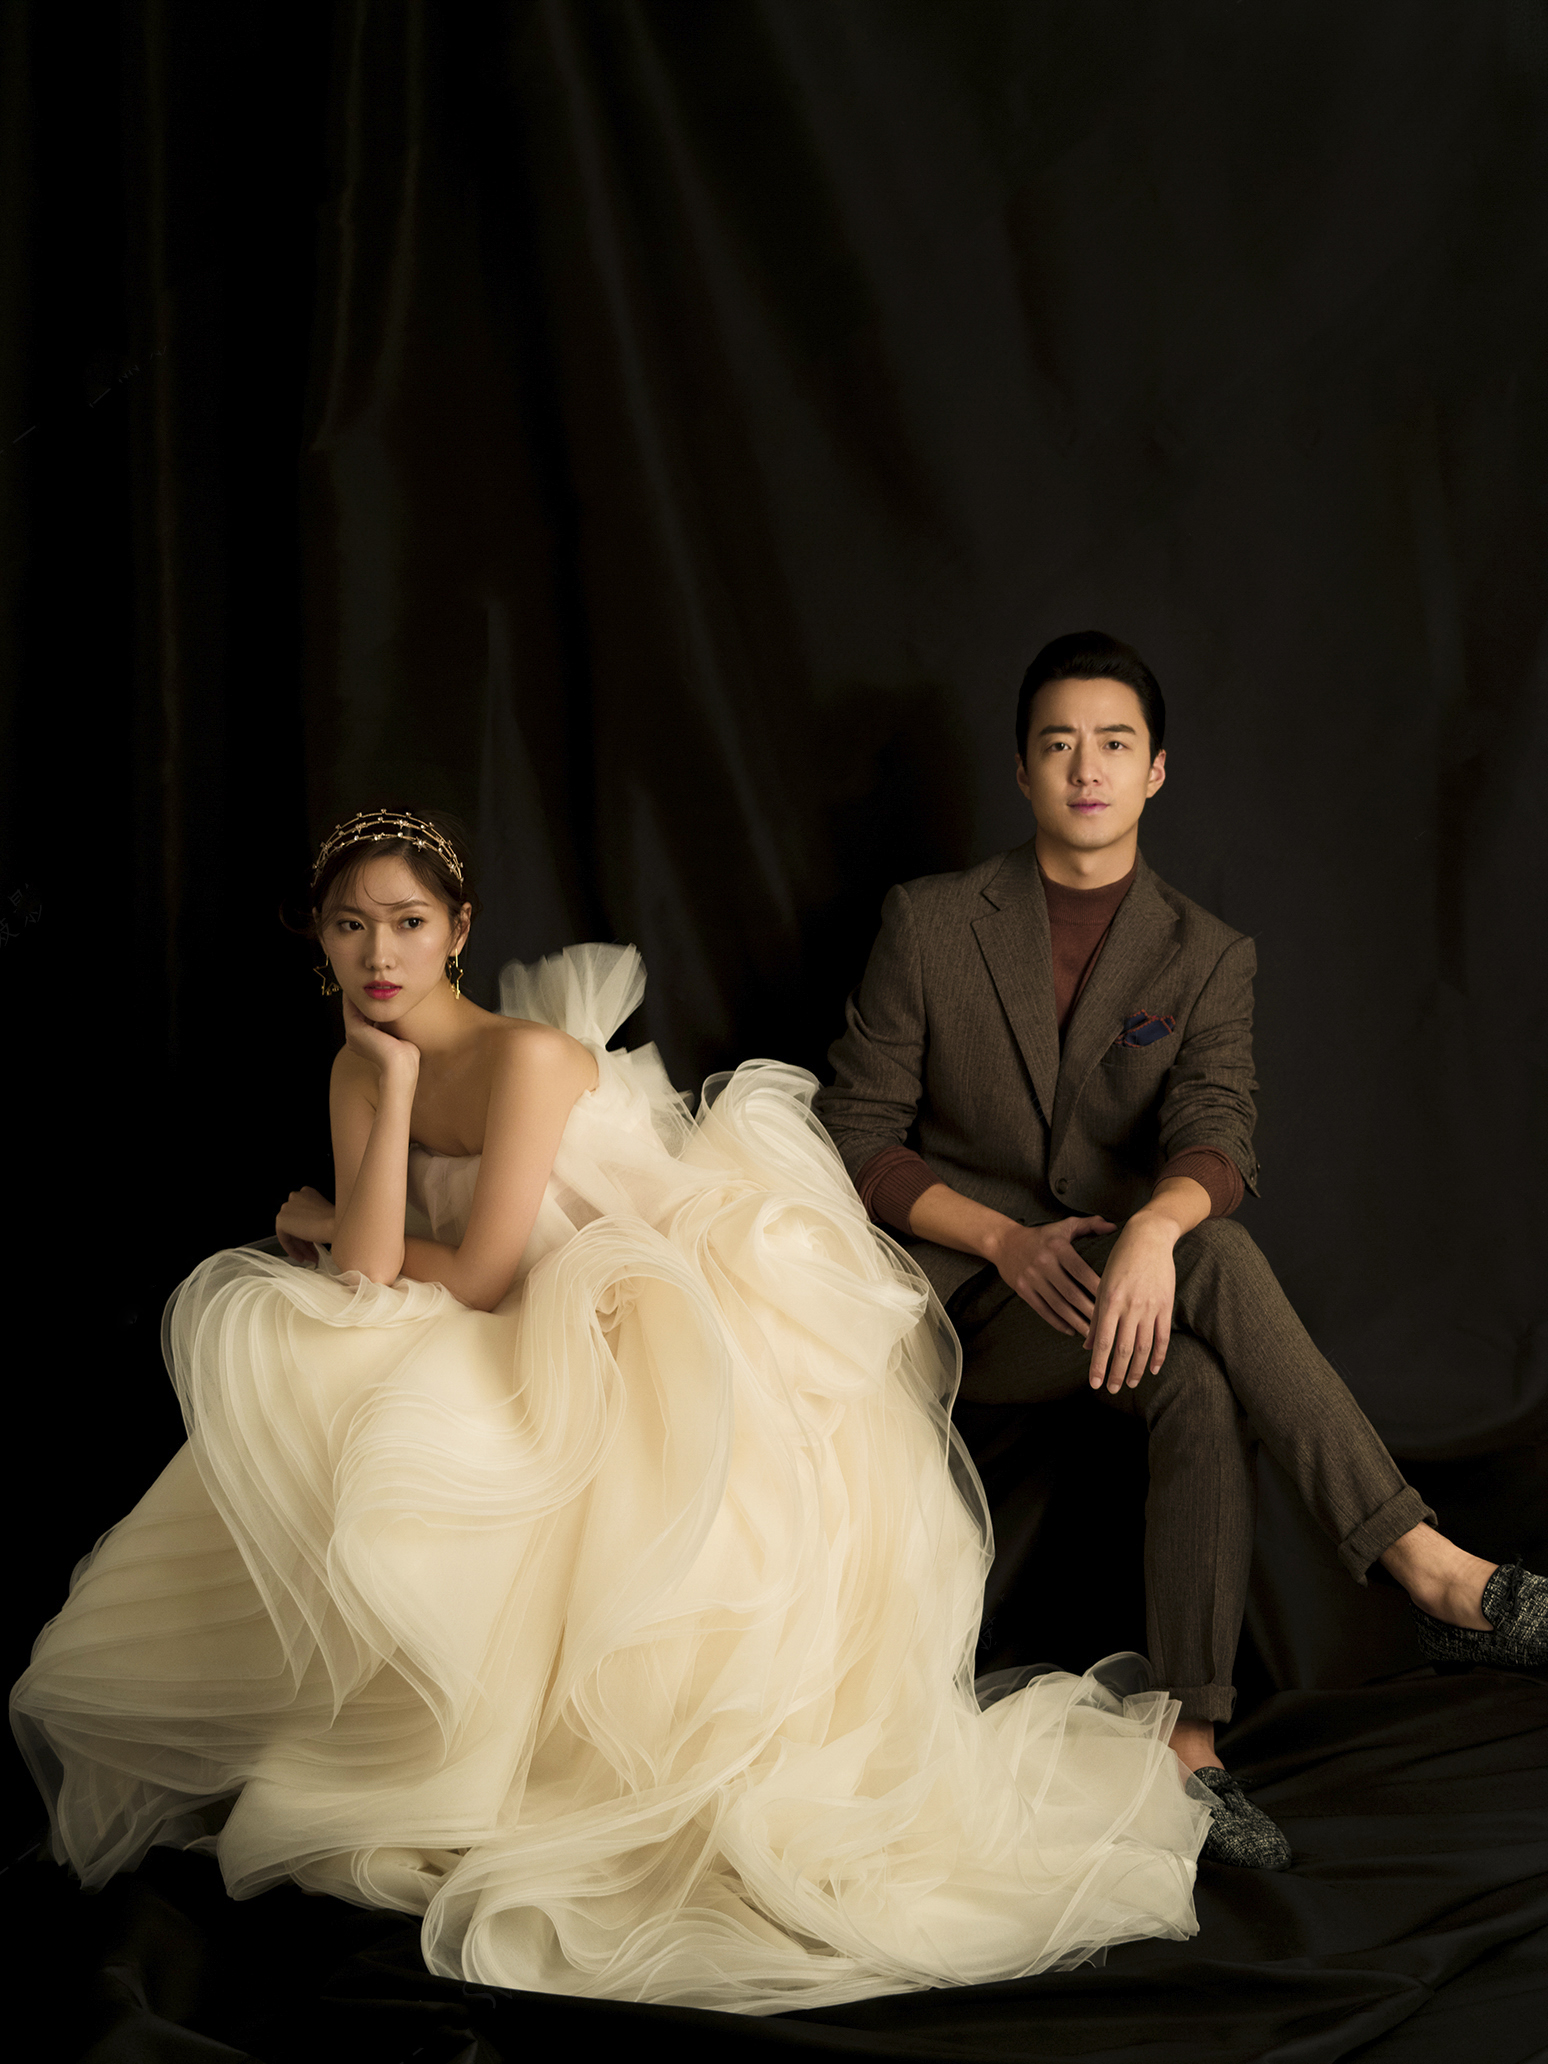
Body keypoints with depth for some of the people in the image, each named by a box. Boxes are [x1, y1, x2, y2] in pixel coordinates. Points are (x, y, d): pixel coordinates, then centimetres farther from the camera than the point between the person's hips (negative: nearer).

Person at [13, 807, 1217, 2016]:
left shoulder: (528, 1056, -20)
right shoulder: (360, 1069, 1)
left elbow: (479, 1279, -18)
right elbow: (368, 1272, -12)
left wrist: (320, 1222, -1)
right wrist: (395, 1086, -16)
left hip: (690, 1321, -8)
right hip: (545, 1352, 8)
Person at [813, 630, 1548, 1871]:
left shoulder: (1209, 957, 6)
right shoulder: (930, 923, 3)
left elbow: (1217, 1139, -12)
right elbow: (856, 1139, 0)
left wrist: (1154, 1224, -37)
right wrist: (1004, 1240, -17)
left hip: (1125, 1296, 2)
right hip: (963, 1301, -2)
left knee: (1202, 1385, -35)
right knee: (1218, 1261, -32)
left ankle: (1189, 1748, -31)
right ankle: (1438, 1577, -37)